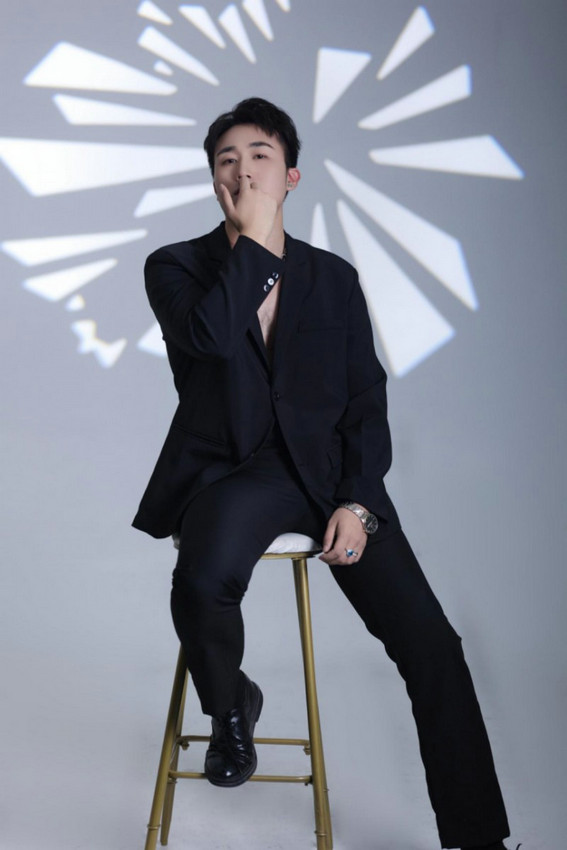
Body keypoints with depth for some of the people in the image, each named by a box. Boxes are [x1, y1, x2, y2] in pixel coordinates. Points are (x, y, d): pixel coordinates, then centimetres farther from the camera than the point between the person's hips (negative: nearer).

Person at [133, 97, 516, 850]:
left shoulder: (335, 278, 11)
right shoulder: (176, 267, 4)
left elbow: (367, 400, 7)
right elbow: (212, 336, -20)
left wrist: (357, 502, -7)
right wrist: (253, 235, -10)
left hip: (326, 472, 2)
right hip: (229, 473, -2)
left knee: (432, 644, -13)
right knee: (203, 580, -35)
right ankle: (231, 706, 1)